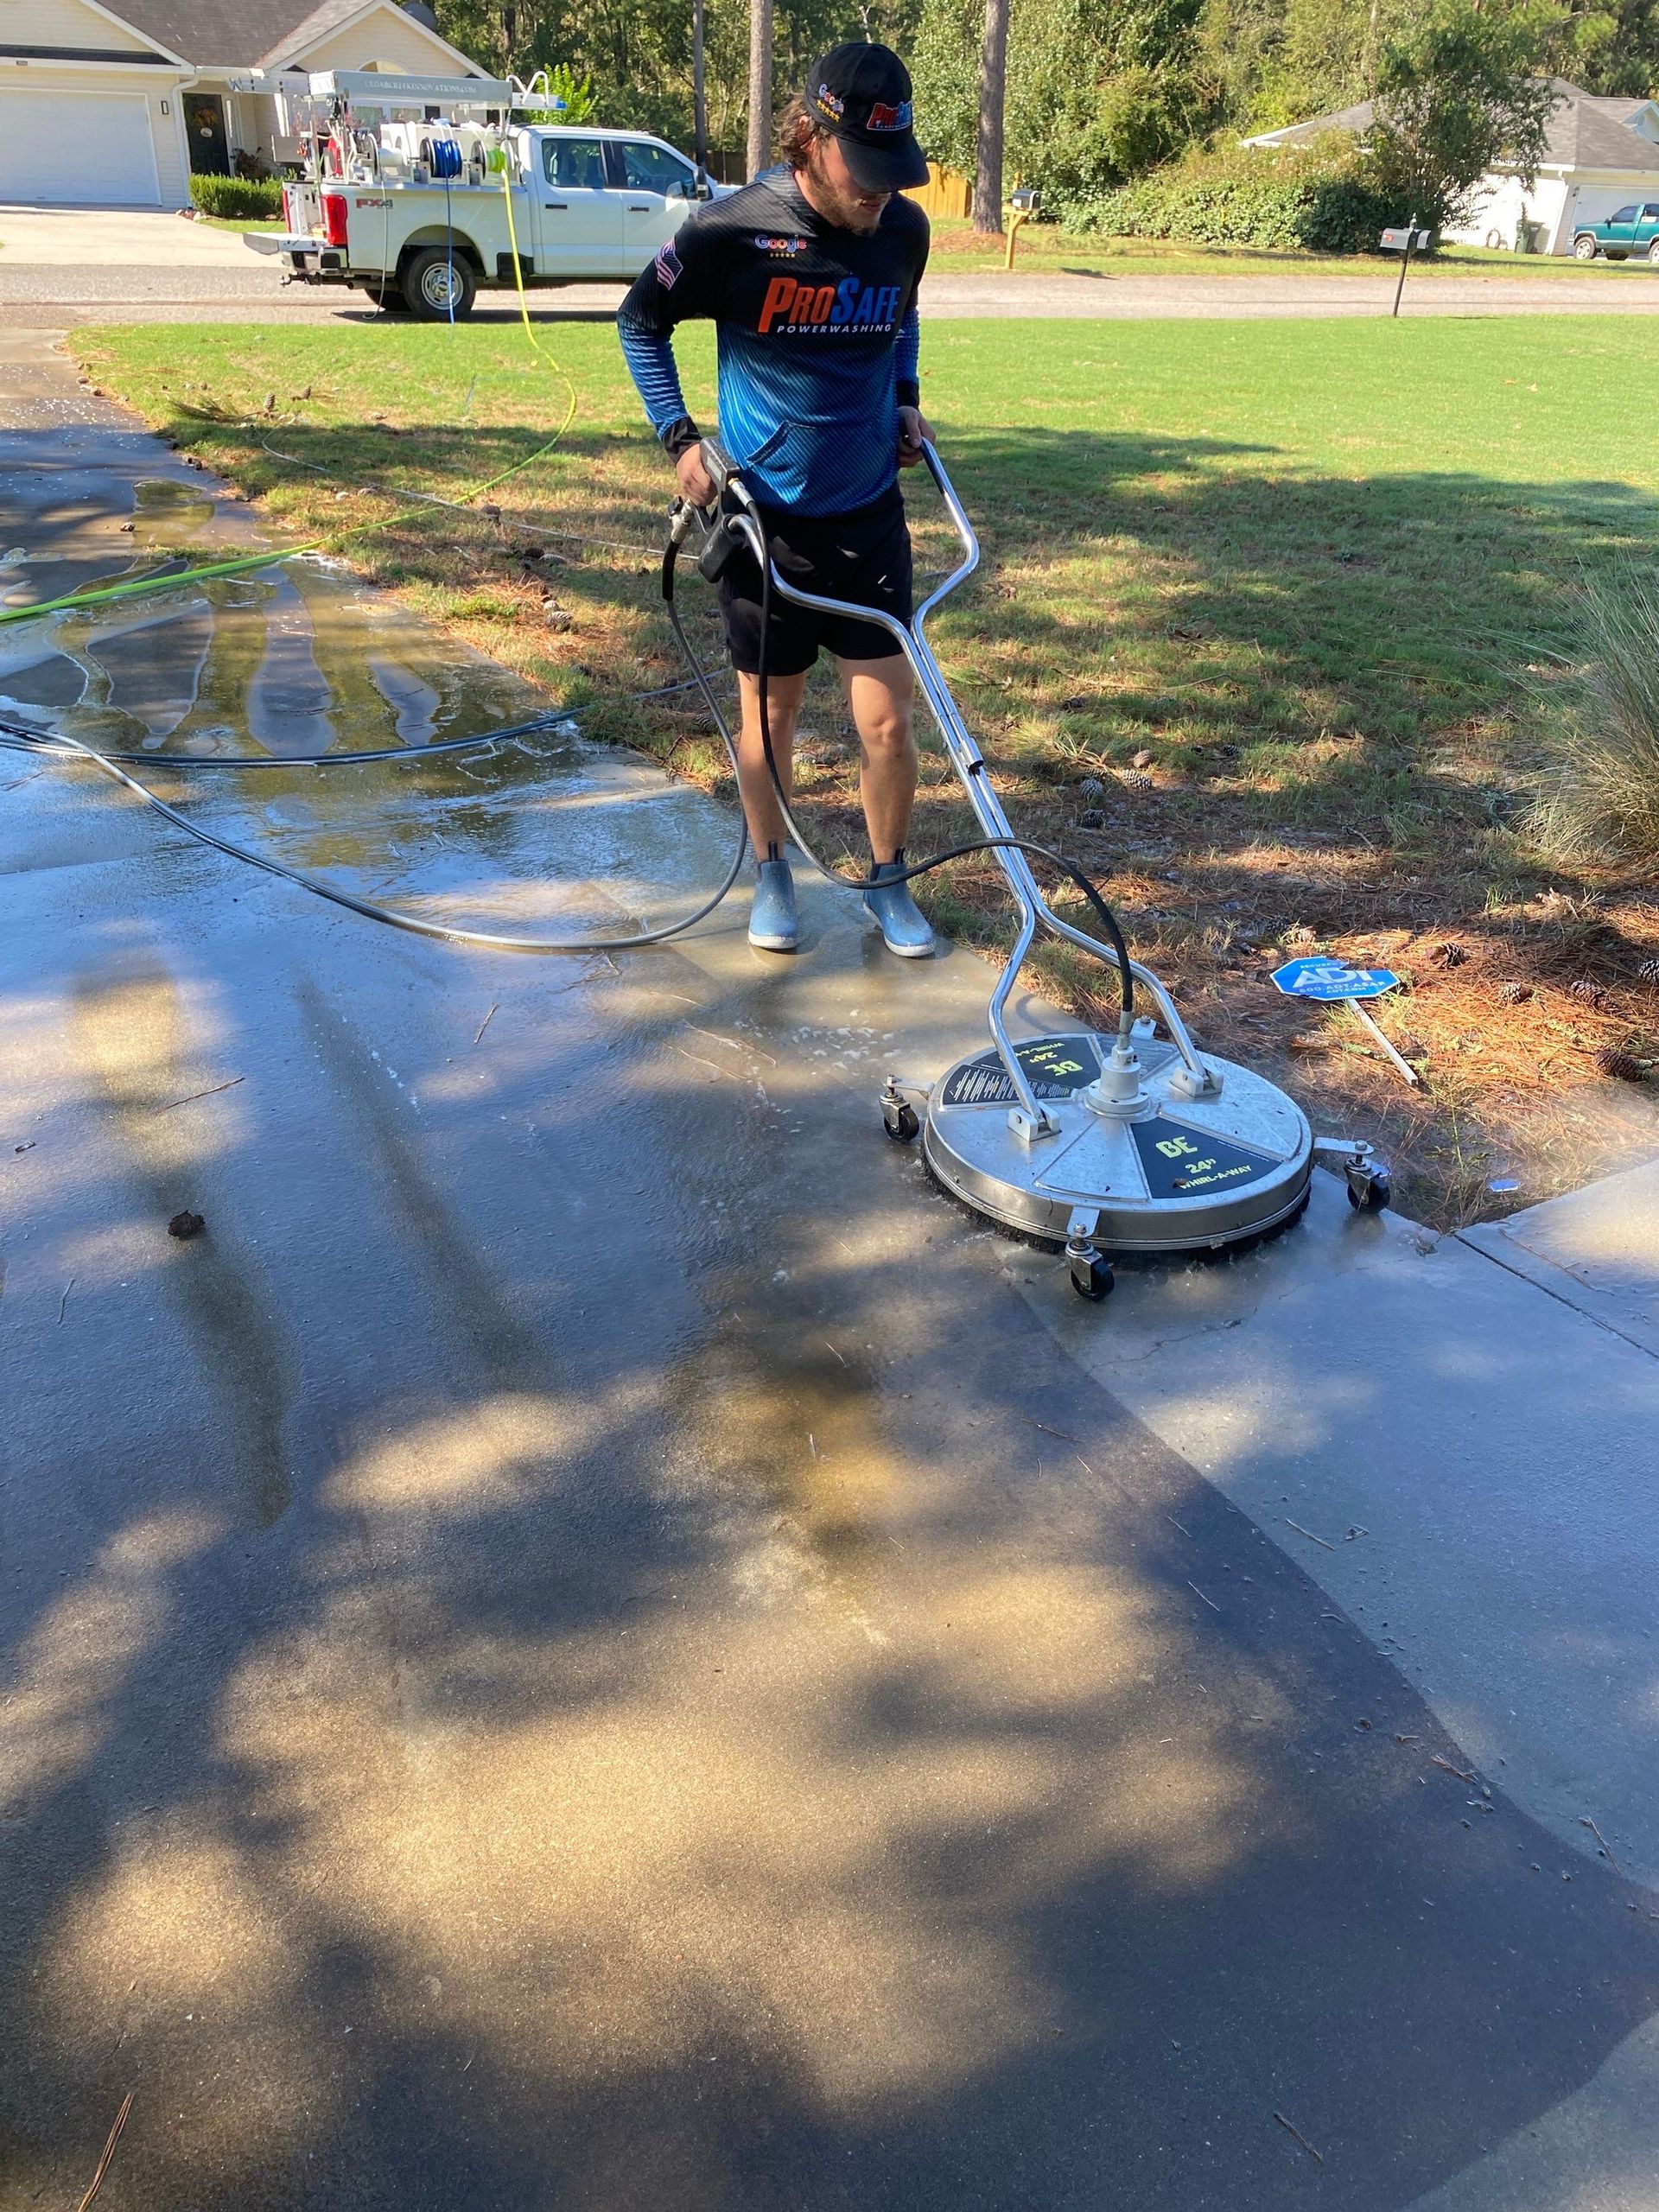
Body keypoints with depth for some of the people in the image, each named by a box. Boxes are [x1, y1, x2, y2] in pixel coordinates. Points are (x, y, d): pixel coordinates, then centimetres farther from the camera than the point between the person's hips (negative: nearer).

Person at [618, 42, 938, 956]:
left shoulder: (905, 229, -3)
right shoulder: (731, 231, -14)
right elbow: (641, 321, 2)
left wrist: (907, 400, 6)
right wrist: (680, 436, -5)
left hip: (869, 514, 2)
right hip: (761, 515, -2)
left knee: (887, 719, 0)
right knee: (770, 711, 9)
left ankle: (888, 881, 21)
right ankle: (771, 873, 30)